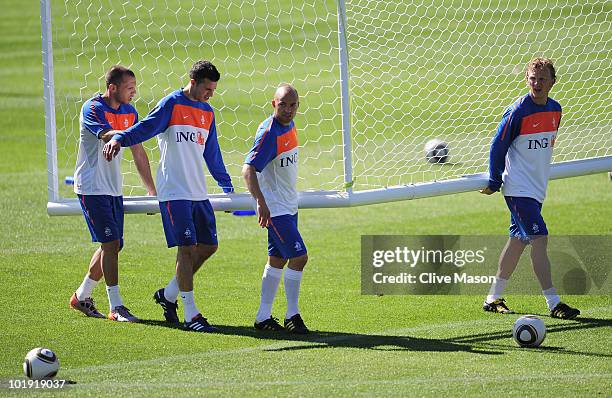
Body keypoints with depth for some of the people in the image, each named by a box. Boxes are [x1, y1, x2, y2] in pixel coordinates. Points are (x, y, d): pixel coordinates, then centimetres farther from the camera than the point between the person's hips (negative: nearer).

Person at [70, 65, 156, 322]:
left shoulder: (129, 113, 8)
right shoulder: (92, 109, -14)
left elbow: (138, 153, 14)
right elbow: (109, 136, -33)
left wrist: (151, 190, 13)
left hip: (113, 189, 8)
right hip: (92, 188, -8)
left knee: (113, 246, 8)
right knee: (110, 243, -13)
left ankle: (81, 297, 24)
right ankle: (116, 307, -10)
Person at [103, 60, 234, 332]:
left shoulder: (207, 113, 16)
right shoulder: (171, 104, -6)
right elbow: (145, 128, -18)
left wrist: (226, 185, 34)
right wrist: (119, 139, -37)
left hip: (198, 192, 8)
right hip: (174, 192, -8)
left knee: (208, 246, 6)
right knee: (187, 248, -11)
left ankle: (168, 294, 22)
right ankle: (191, 315, -7)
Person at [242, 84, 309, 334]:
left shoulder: (289, 126, 7)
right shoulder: (269, 133, -20)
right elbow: (248, 170, -27)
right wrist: (261, 203, -37)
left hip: (289, 205, 9)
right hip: (275, 208, -9)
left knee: (277, 259, 12)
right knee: (299, 256, -11)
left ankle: (264, 317, 18)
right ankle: (292, 316, 0)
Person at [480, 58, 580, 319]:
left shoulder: (555, 110, 6)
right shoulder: (518, 111, -15)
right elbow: (498, 146, -9)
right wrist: (494, 183, -7)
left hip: (537, 187, 8)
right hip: (519, 187, -8)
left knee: (518, 239, 13)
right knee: (539, 238, -14)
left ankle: (493, 298, 23)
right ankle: (553, 303, -14)